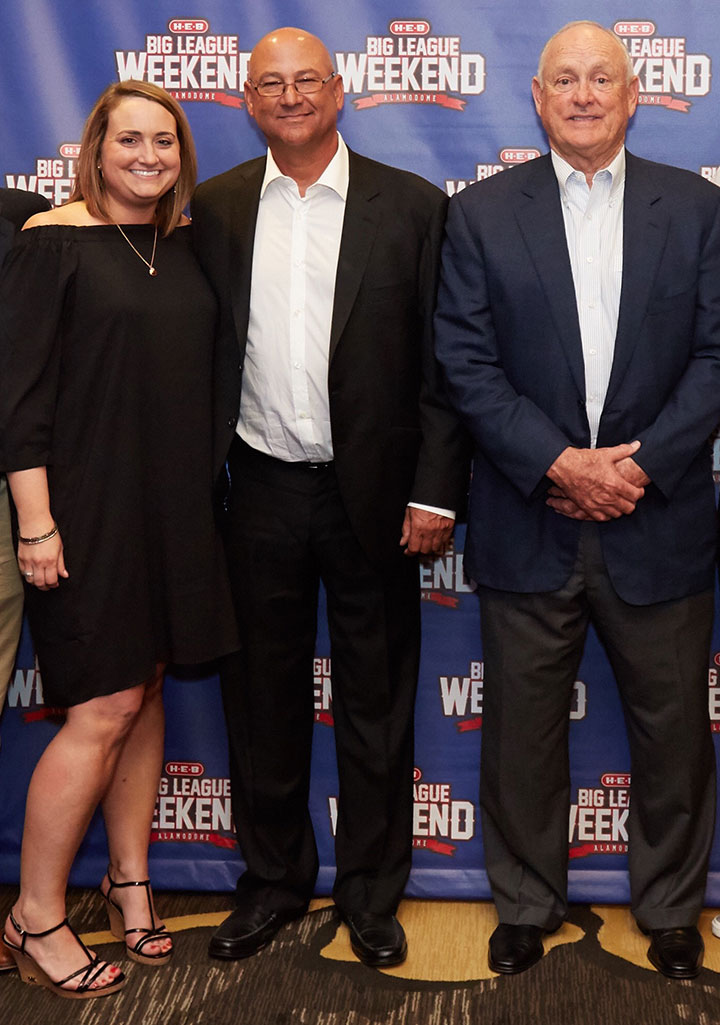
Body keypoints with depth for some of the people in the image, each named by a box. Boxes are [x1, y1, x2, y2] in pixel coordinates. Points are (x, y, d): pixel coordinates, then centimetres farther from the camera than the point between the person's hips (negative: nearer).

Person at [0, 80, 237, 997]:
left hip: (173, 508, 6)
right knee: (104, 709, -4)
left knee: (146, 691, 12)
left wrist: (203, 494, 9)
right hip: (87, 508, -6)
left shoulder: (184, 244, 9)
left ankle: (129, 882, 28)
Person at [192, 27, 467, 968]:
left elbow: (441, 363, -2)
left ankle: (371, 891, 27)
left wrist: (435, 493, -8)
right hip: (261, 491, 2)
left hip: (371, 493, -2)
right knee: (263, 697, 13)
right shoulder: (214, 208, 6)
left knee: (376, 703, 10)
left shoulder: (411, 207, -1)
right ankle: (274, 880, 31)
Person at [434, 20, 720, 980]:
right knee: (523, 731, 11)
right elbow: (467, 363, -4)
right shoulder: (481, 214, 3)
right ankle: (527, 906, 31)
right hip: (528, 528, 0)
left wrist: (643, 465, -13)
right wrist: (558, 464, -14)